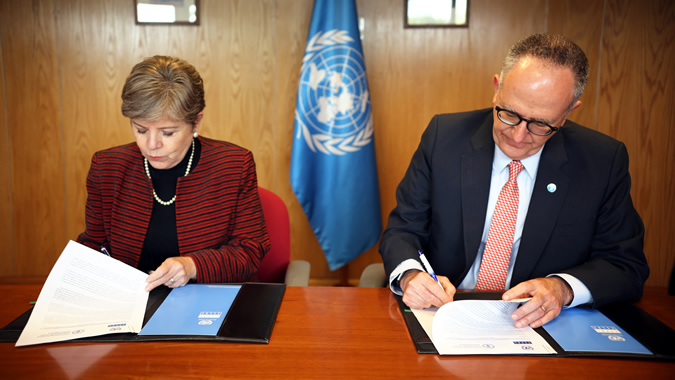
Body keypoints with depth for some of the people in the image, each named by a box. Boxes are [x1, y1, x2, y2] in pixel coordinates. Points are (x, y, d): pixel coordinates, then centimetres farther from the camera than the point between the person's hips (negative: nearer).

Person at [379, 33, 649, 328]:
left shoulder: (604, 161, -6)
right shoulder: (444, 136, -6)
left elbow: (626, 264, 0)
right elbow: (402, 229, -2)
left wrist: (563, 288, -20)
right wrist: (410, 275, -24)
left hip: (537, 326, 0)